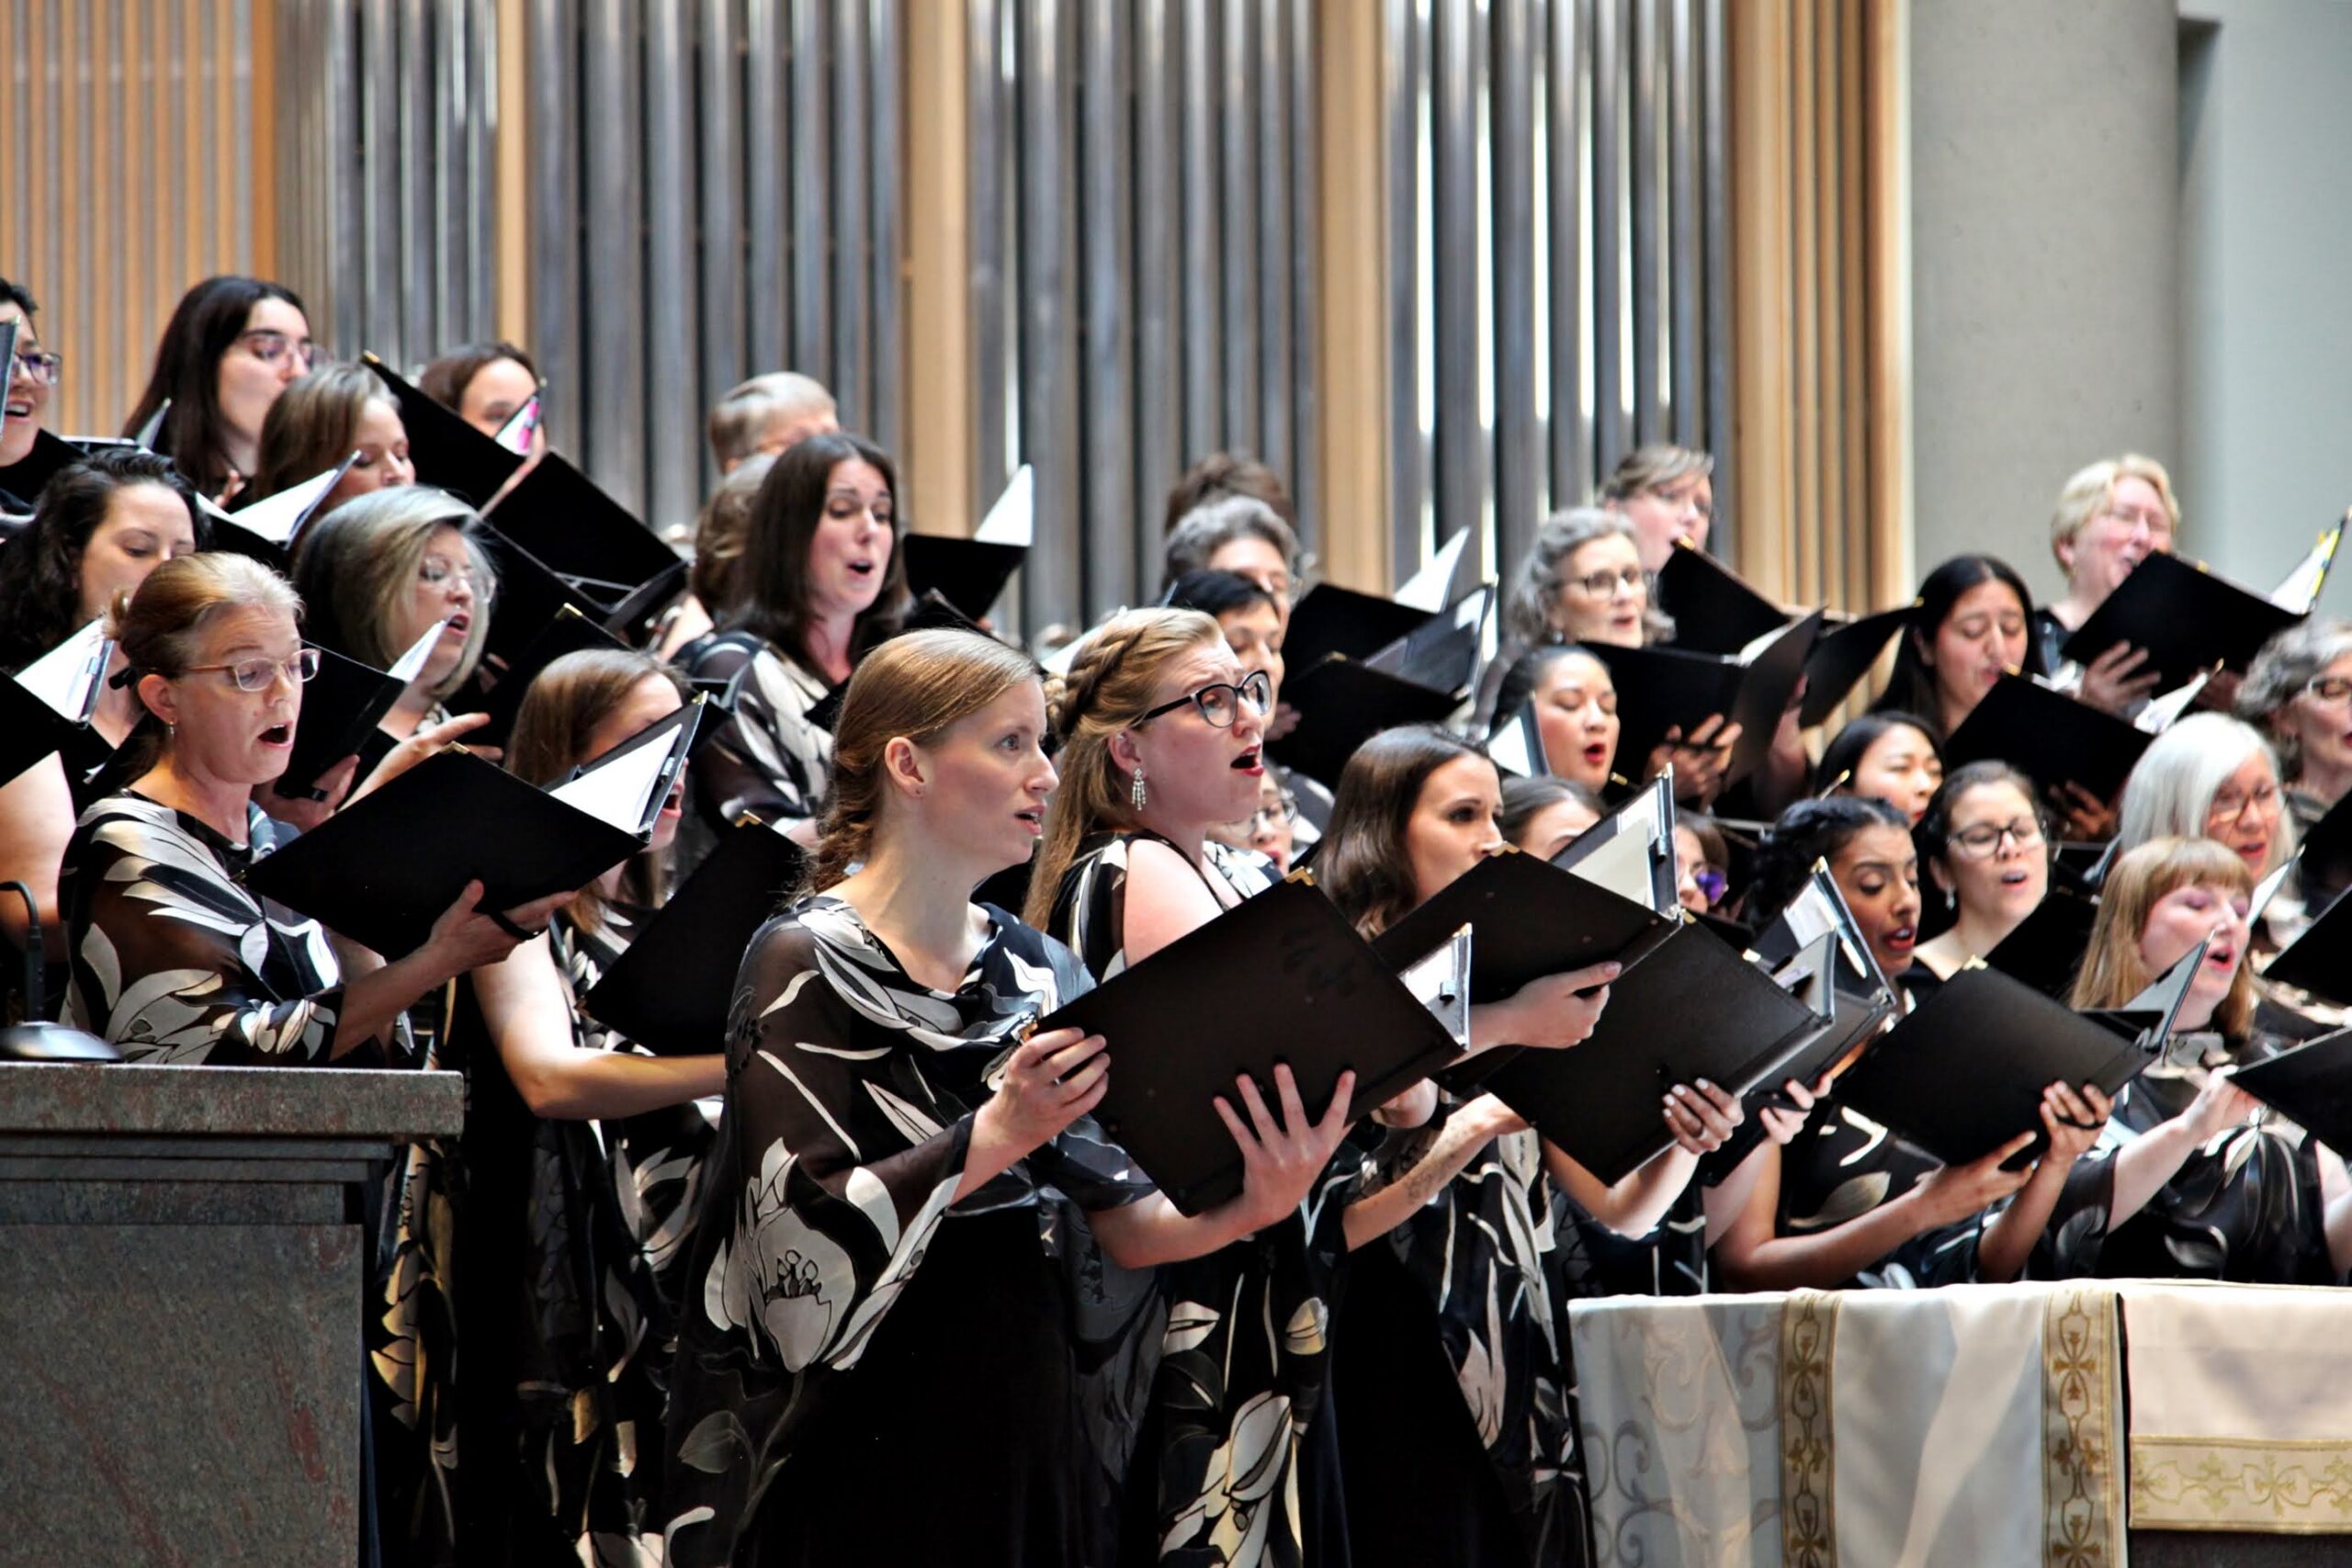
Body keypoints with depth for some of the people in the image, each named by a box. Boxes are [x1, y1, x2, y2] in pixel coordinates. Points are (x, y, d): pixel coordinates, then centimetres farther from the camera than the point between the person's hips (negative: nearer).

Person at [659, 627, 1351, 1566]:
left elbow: (1106, 1225, 5)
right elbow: (800, 1234, -17)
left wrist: (1245, 1209, -14)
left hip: (1037, 1439, 6)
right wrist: (997, 1135, -25)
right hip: (876, 1453, -6)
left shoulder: (1038, 969, 10)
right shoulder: (807, 961, -7)